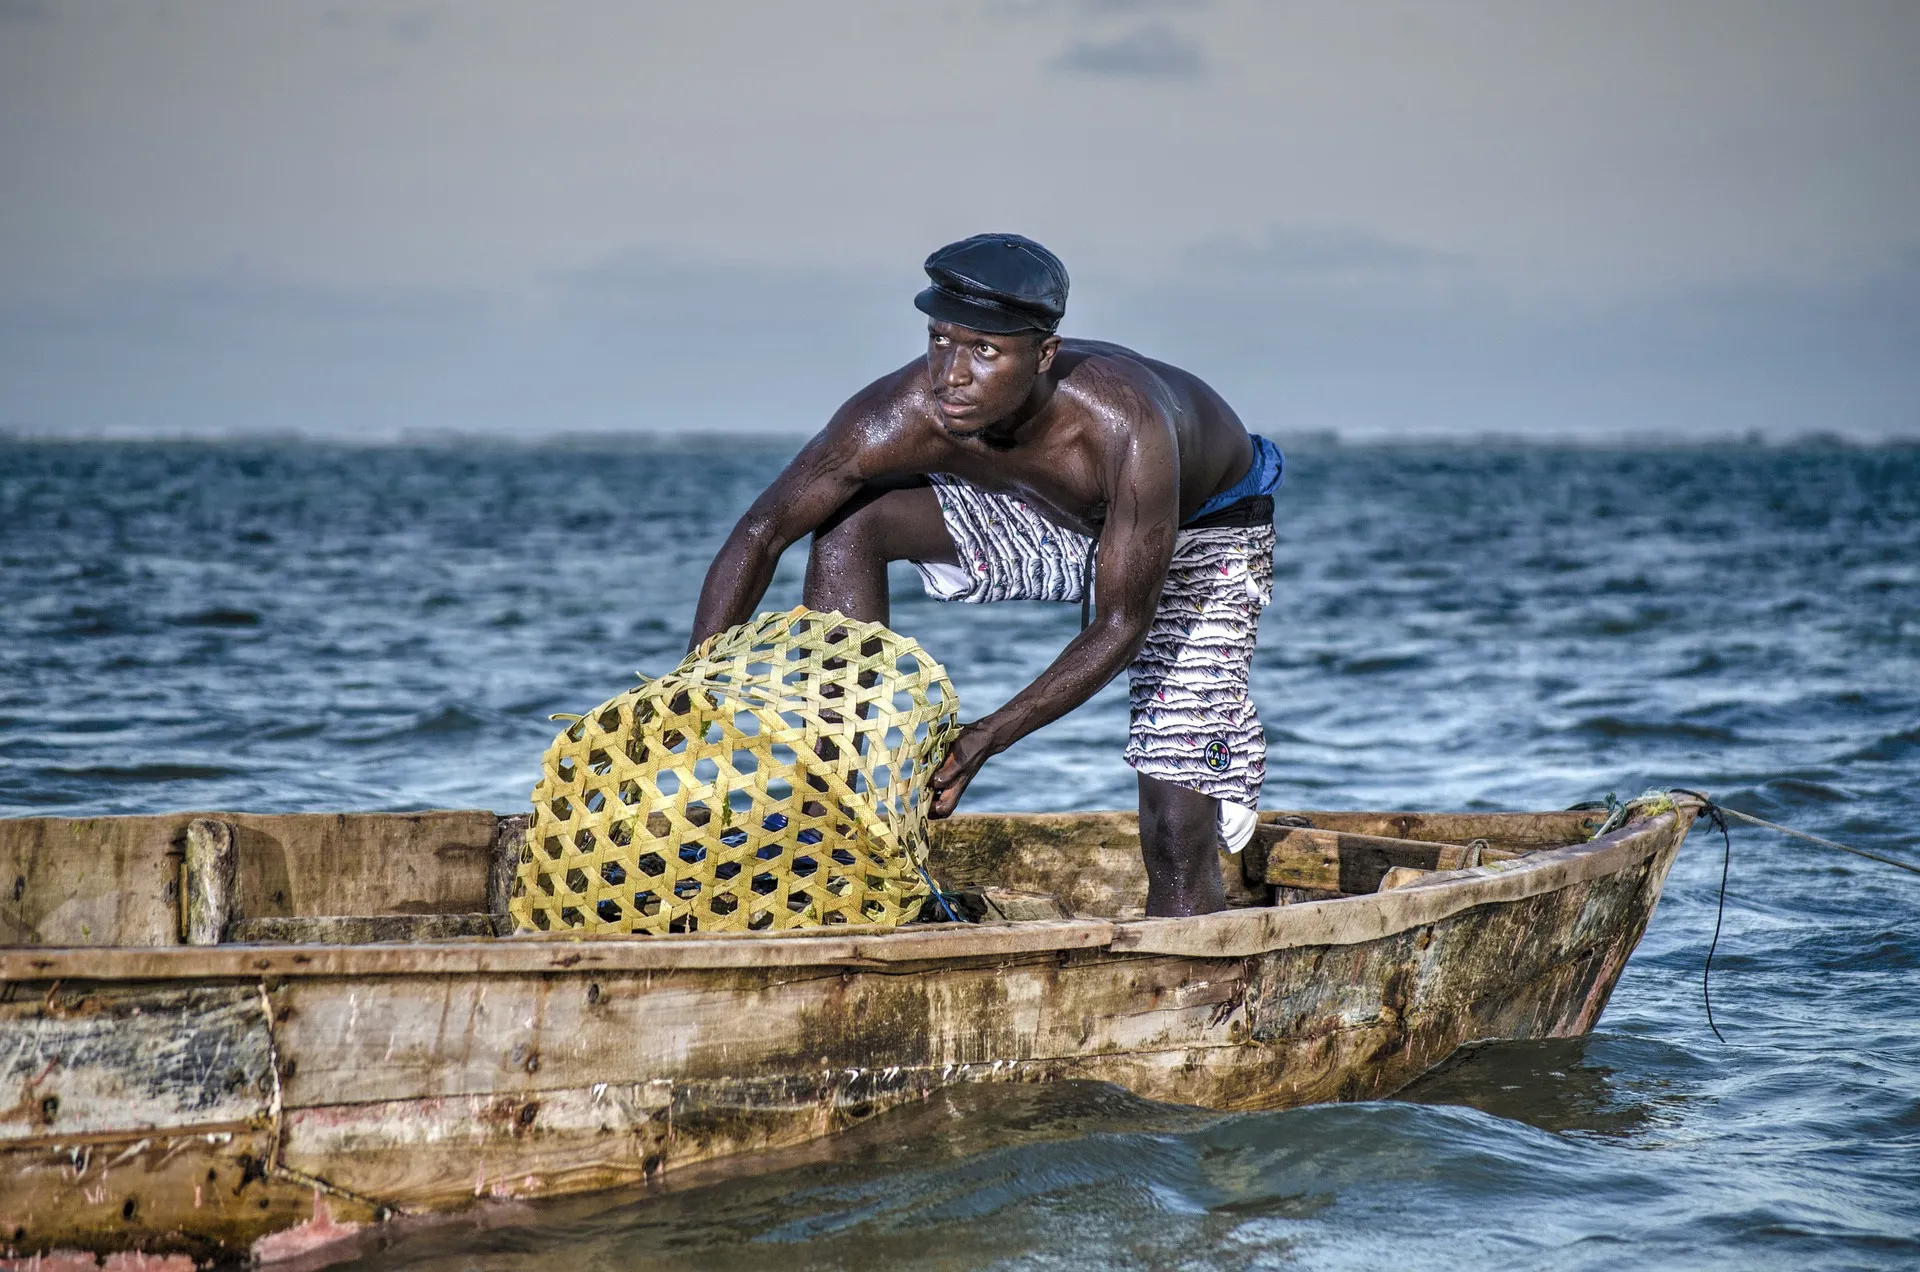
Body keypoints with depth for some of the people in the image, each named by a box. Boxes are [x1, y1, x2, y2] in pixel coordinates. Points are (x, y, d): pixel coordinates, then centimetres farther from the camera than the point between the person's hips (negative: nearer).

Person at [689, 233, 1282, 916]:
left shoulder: (1125, 431, -43)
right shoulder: (900, 417, -32)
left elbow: (1121, 625, -32)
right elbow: (760, 534, -23)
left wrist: (985, 739, -39)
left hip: (1203, 531, -4)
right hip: (1051, 518, 4)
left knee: (1177, 827, -14)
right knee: (848, 521, -17)